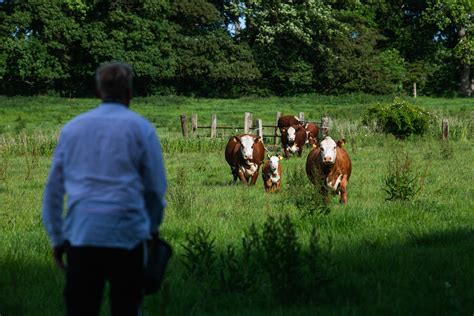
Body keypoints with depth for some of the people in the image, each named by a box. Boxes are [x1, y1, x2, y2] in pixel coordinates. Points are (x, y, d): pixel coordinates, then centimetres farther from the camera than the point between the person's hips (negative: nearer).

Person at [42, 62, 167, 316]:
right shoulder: (140, 128, 2)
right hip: (126, 235, -2)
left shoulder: (72, 128, 11)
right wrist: (153, 226, 23)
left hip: (80, 235, 2)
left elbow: (53, 189, 13)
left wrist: (57, 238, 19)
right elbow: (156, 186, 5)